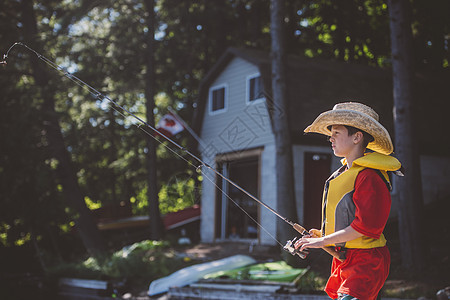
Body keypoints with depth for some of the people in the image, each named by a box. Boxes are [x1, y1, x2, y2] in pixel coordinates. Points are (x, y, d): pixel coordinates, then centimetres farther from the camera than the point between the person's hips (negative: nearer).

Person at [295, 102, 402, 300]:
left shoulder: (369, 176, -15)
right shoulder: (343, 173, 14)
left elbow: (366, 226, -21)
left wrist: (323, 241, -18)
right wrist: (321, 234, 10)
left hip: (365, 262, -9)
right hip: (343, 260, 9)